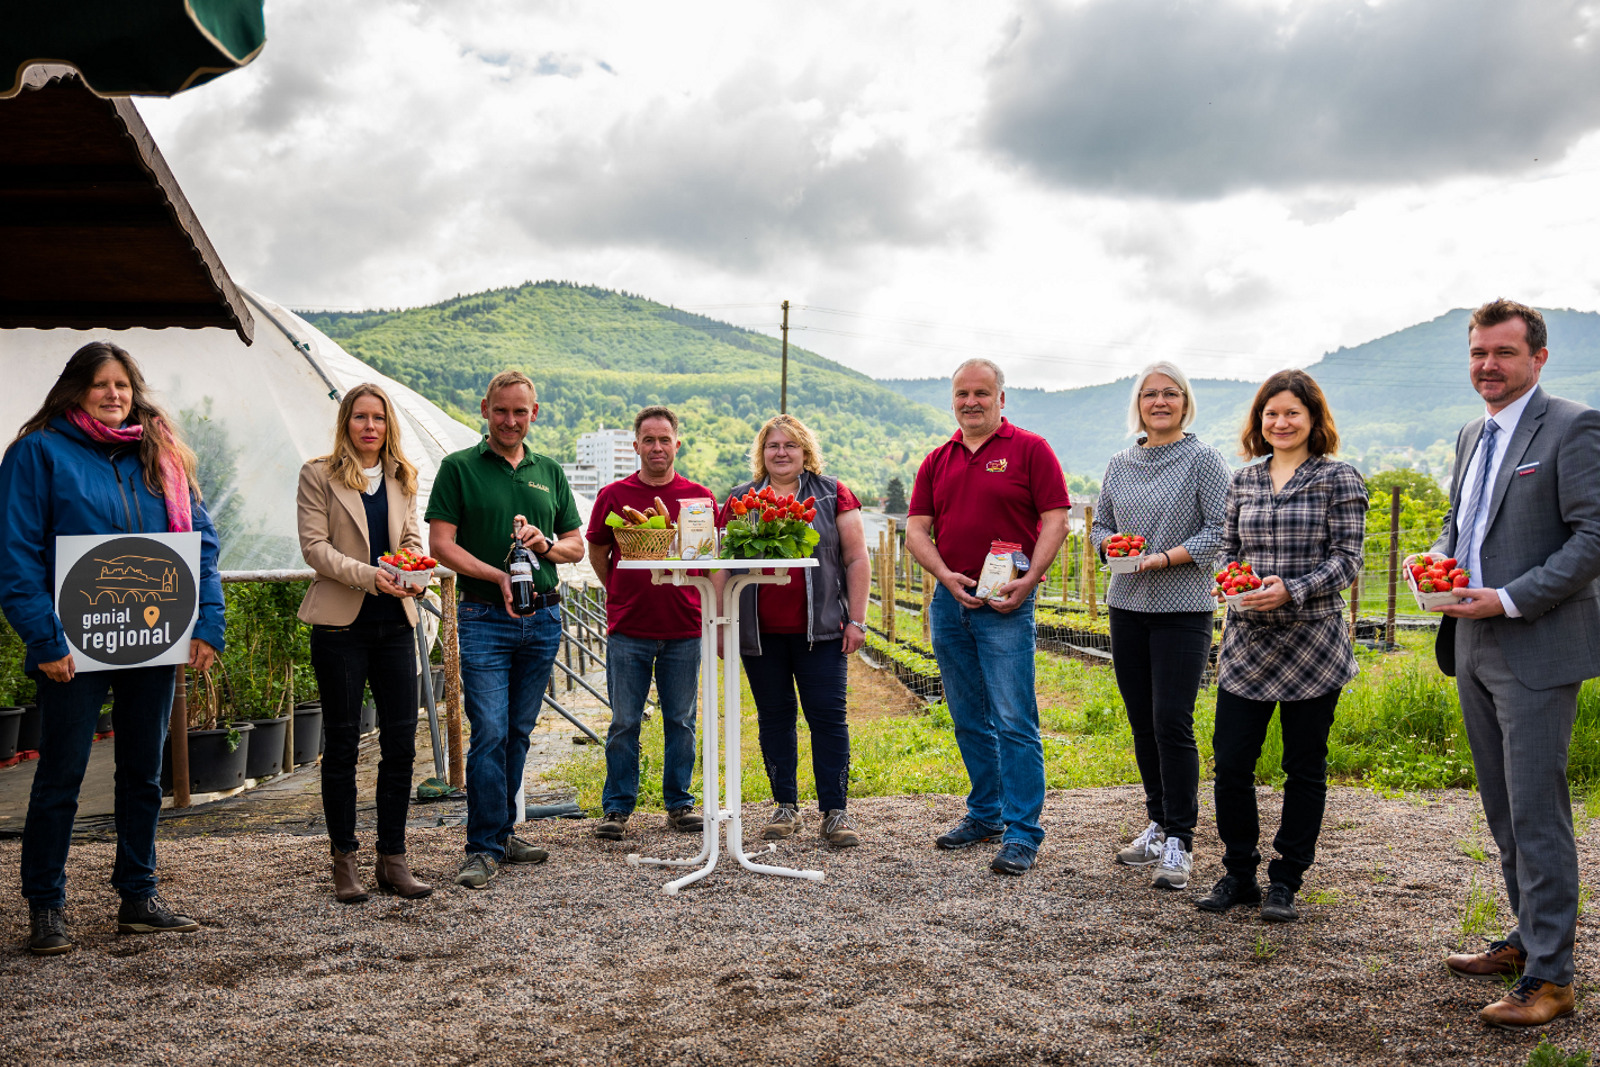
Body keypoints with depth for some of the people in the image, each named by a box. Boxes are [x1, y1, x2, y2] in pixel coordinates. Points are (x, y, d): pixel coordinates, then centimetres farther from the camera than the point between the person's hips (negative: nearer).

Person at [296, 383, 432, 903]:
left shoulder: (402, 479, 13)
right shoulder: (318, 475, 1)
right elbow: (315, 547, -7)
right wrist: (369, 576, -19)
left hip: (395, 624, 4)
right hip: (341, 625, -4)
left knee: (401, 741, 2)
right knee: (342, 742, 4)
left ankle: (392, 858, 13)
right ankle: (344, 860, 14)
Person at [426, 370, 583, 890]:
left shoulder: (550, 472, 14)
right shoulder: (459, 468, 1)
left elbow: (577, 546, 15)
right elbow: (441, 544, -6)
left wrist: (545, 544, -7)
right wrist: (498, 576, -17)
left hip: (543, 618, 4)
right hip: (485, 618, -4)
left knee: (519, 732, 11)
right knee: (489, 733, -9)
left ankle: (503, 832, 22)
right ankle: (483, 847, -1)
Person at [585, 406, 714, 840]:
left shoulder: (699, 497, 4)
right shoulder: (613, 496, 3)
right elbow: (597, 554, 12)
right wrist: (625, 595, 10)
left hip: (684, 630, 1)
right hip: (627, 630, -1)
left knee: (681, 721, 8)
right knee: (624, 723, 4)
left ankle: (680, 805, 19)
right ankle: (617, 808, 14)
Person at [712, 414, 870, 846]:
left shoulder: (832, 495, 5)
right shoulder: (740, 500, 10)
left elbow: (856, 560, 3)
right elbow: (722, 566, 11)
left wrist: (856, 619, -3)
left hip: (819, 631, -2)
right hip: (760, 633, 2)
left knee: (828, 717, -3)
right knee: (774, 717, 9)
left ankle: (835, 812, 4)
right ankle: (785, 807, 20)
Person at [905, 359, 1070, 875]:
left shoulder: (1030, 449, -1)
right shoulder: (937, 461, 13)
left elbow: (1055, 521, -6)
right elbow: (916, 530, 9)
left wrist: (1028, 581, -17)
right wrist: (947, 576, -8)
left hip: (1005, 605, -5)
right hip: (948, 601, 5)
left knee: (1015, 722, -6)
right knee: (969, 720, 13)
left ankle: (1022, 833, 0)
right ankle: (985, 814, 27)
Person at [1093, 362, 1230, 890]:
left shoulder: (1204, 460, -3)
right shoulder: (1120, 465, 12)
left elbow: (1221, 530, -9)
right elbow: (1100, 524, 18)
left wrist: (1166, 557, -18)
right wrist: (1110, 544, -5)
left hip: (1183, 609, -5)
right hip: (1128, 607, 5)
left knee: (1173, 723, -9)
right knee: (1142, 723, 10)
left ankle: (1179, 842, -1)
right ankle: (1158, 825, 24)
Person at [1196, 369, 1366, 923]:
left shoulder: (1339, 478, -1)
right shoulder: (1243, 482, 11)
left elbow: (1347, 560, -6)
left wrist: (1291, 591, -20)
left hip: (1311, 644, -3)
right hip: (1247, 644, 4)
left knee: (1304, 768, 6)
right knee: (1230, 762, 2)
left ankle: (1285, 883, 20)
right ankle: (1238, 875, 20)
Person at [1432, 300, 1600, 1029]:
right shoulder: (1472, 435, 15)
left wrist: (1510, 600, -19)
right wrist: (1439, 558, 4)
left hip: (1536, 651, -8)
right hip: (1474, 649, 8)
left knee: (1536, 812, -5)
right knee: (1502, 808, 16)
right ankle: (1530, 937, 30)